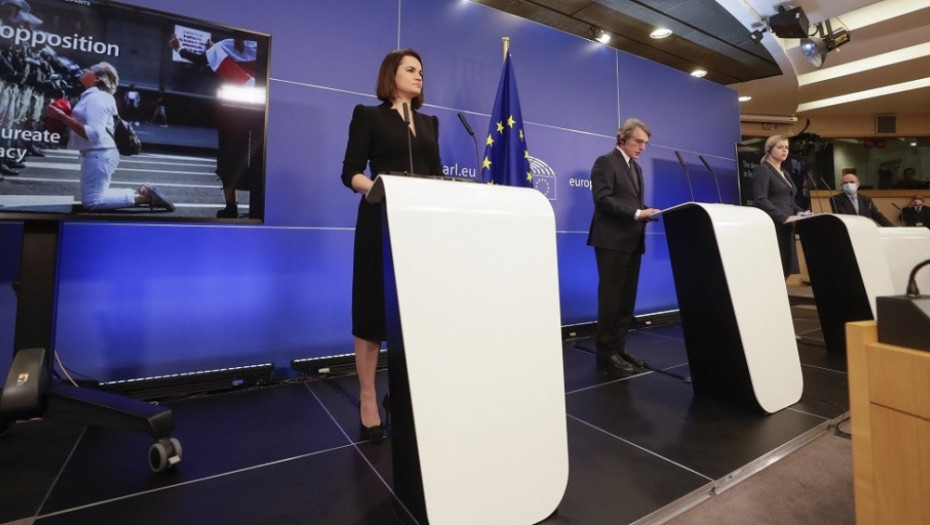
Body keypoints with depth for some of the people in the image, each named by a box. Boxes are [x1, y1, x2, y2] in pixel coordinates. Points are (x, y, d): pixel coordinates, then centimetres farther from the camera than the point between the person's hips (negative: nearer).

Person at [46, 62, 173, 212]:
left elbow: (93, 133, -25)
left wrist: (62, 116, -23)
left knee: (92, 202, -11)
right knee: (96, 196, 14)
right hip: (96, 154, 10)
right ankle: (142, 193, 7)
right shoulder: (92, 96, 16)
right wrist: (63, 116, 8)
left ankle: (143, 197, -13)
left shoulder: (96, 98, -15)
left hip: (98, 155, -10)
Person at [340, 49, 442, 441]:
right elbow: (350, 173, -3)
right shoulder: (368, 115, 7)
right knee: (375, 307, 0)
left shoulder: (429, 123, 22)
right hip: (382, 221, -4)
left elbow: (437, 174, 16)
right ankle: (367, 400, 13)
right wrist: (378, 188, -23)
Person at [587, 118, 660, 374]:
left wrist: (647, 212, 0)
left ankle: (620, 347, 19)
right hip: (612, 241, -8)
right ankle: (606, 352, 4)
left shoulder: (636, 168, 23)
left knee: (627, 299, 10)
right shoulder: (605, 162, -3)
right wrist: (636, 214, -20)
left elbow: (635, 203, 21)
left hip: (633, 242, 8)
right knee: (611, 298, -5)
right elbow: (602, 199, -16)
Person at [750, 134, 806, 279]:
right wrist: (784, 217, -21)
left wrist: (801, 213, 6)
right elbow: (760, 201, -17)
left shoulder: (785, 173, 23)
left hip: (787, 228, 8)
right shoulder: (762, 170, -4)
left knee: (785, 269, 4)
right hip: (773, 227, -8)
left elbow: (790, 201, 25)